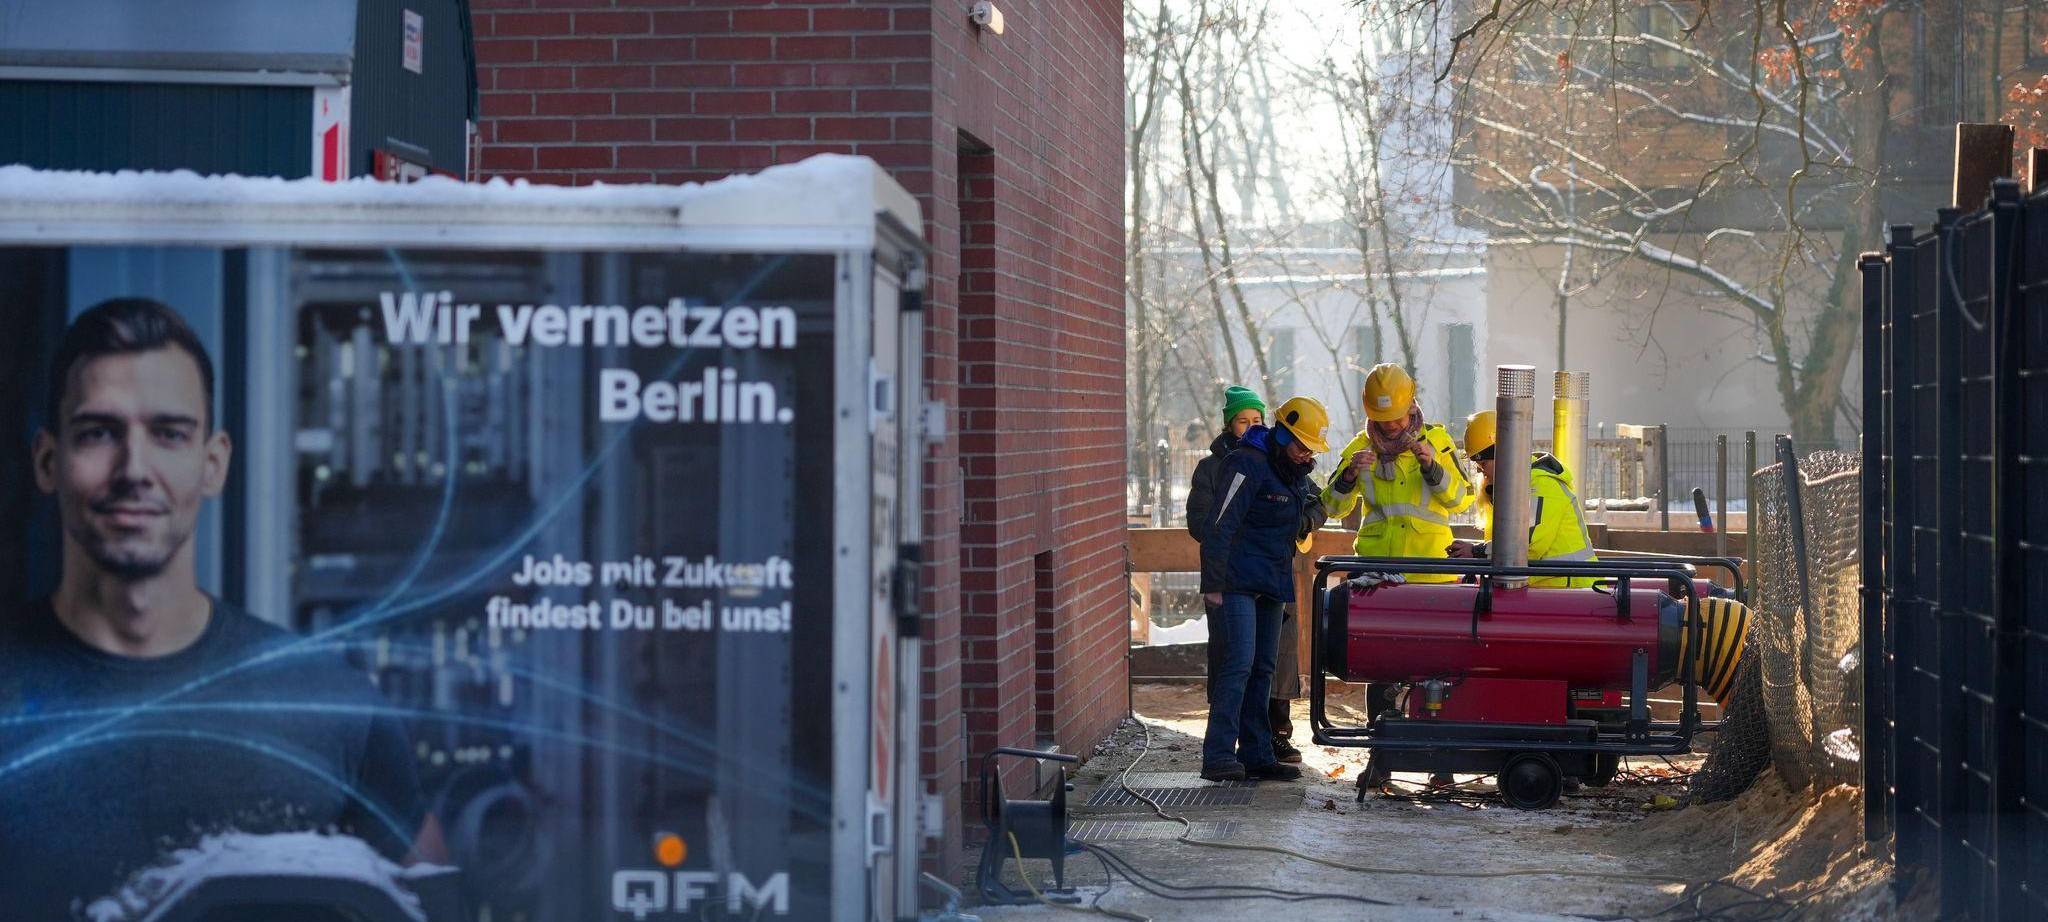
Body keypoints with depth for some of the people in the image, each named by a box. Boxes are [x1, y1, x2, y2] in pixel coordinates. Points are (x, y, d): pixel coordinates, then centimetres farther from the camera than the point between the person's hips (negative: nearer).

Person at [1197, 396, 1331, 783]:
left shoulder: (1295, 473, 15)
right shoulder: (1248, 465, -14)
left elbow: (1316, 506, 36)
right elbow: (1219, 526, -19)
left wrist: (1309, 518, 13)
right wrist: (1213, 585, -22)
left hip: (1270, 587, 9)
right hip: (1237, 584, -9)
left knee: (1263, 668, 10)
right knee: (1239, 663, -17)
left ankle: (1257, 754, 14)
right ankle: (1218, 755, -18)